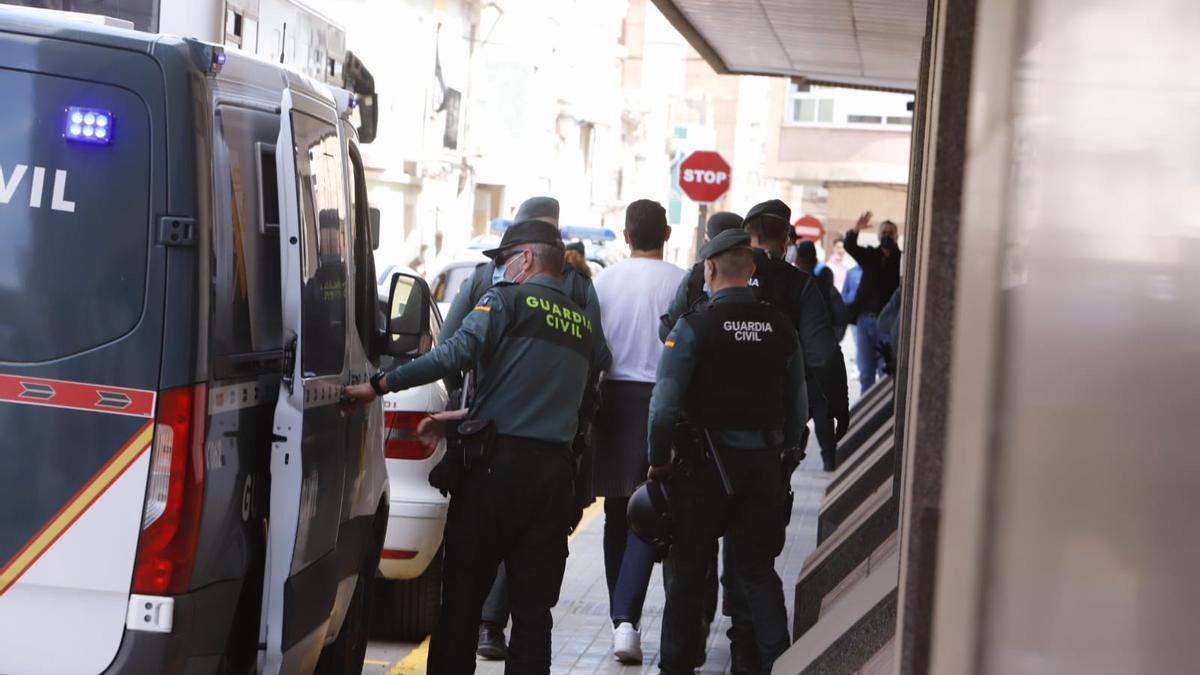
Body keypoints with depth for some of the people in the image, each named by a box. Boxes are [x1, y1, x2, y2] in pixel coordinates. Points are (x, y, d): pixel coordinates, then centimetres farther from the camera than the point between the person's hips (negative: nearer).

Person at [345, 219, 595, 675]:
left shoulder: (509, 300, -3)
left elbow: (459, 351, -19)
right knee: (533, 606, 8)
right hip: (554, 472, 5)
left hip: (497, 465, -5)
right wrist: (458, 421, 26)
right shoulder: (581, 323, 17)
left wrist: (381, 385, -16)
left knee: (463, 594, 4)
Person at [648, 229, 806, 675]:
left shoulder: (695, 326, -12)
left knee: (687, 570, 9)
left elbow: (665, 405, -16)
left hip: (705, 464, -4)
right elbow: (799, 408, 8)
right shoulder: (780, 327, 2)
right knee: (758, 571, 13)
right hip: (763, 465, 4)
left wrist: (659, 460, -4)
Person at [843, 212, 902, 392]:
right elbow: (849, 246, -5)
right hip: (864, 319, 4)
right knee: (865, 373, 9)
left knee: (885, 372, -4)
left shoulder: (901, 259, 1)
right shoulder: (869, 255, 11)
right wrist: (855, 231, -23)